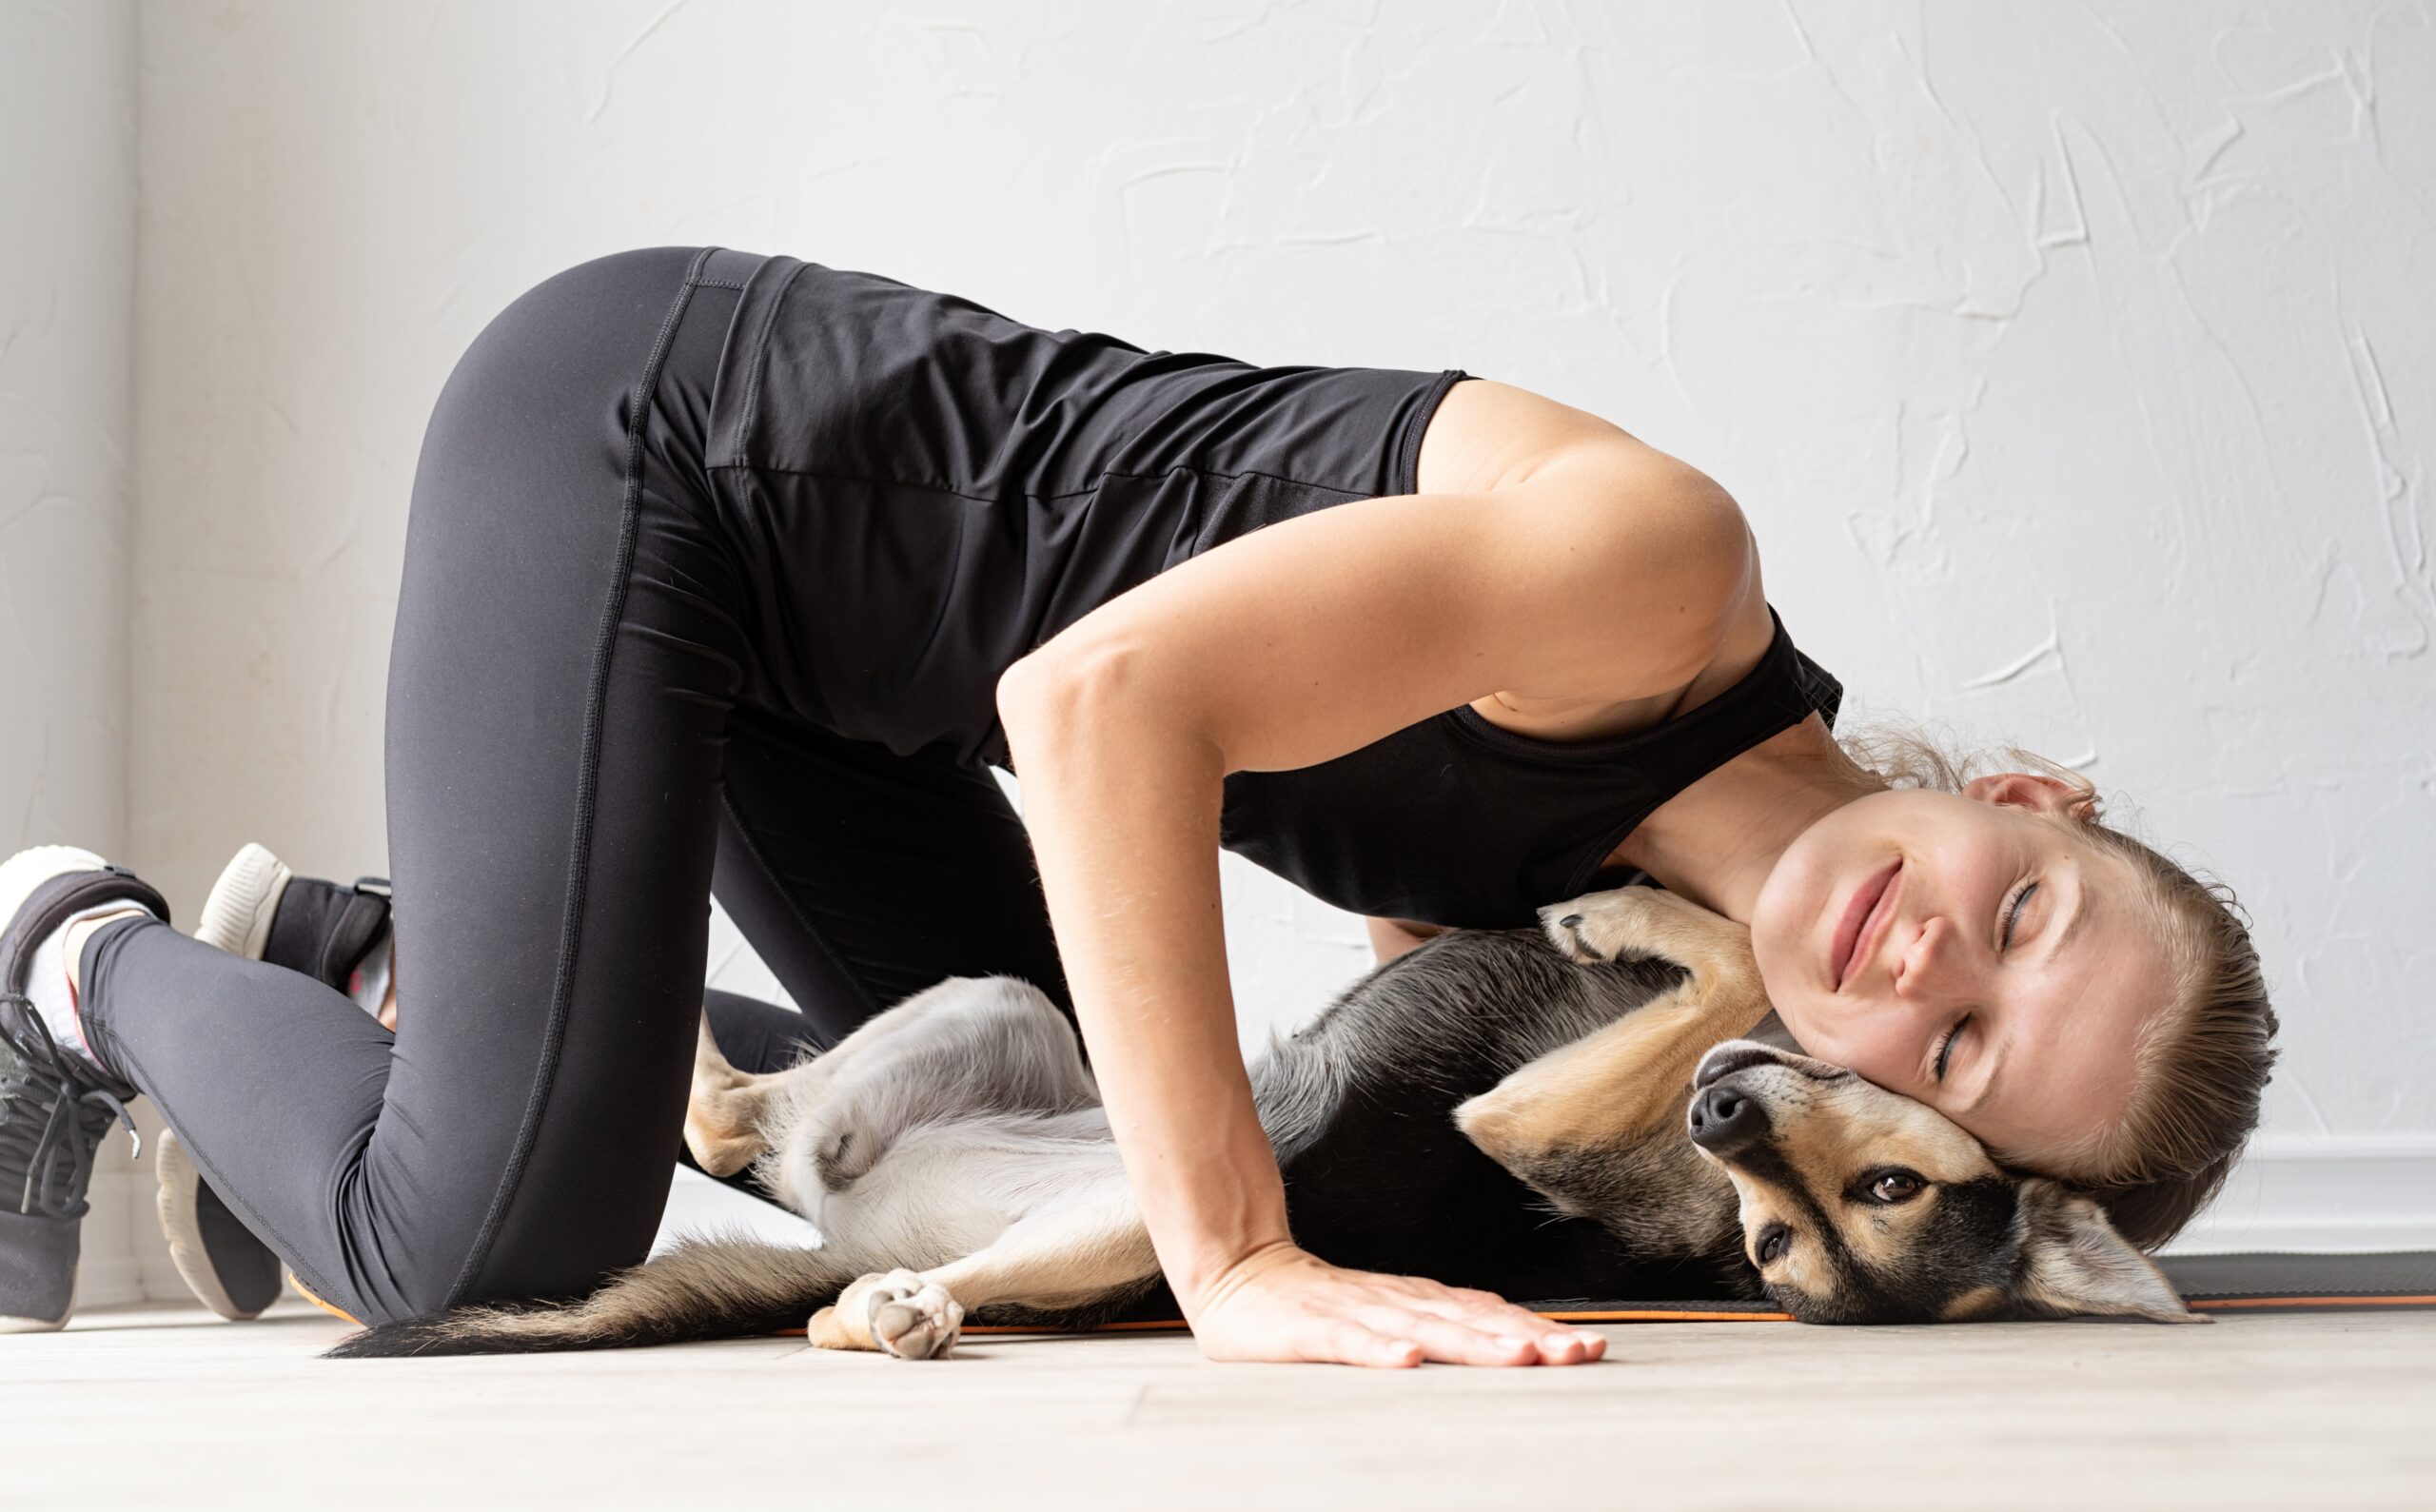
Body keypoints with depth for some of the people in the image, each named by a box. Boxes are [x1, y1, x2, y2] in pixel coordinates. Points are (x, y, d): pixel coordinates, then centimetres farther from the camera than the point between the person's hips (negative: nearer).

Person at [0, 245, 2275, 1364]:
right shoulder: (1660, 567, -28)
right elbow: (1106, 700, -35)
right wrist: (1237, 1263, -36)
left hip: (806, 627, 8)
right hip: (650, 416, -8)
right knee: (489, 1231, -19)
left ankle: (371, 968, 27)